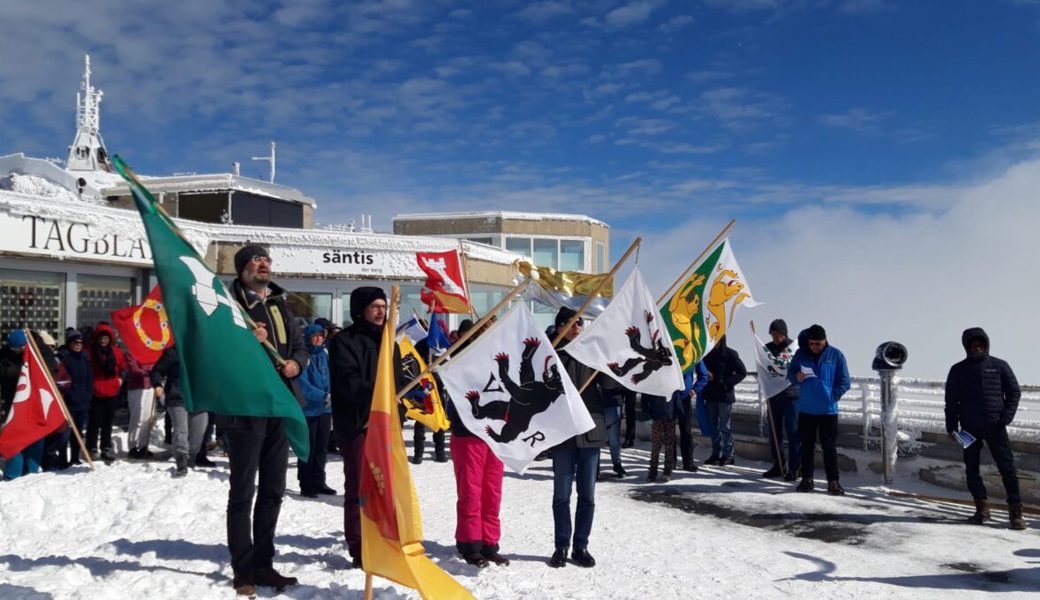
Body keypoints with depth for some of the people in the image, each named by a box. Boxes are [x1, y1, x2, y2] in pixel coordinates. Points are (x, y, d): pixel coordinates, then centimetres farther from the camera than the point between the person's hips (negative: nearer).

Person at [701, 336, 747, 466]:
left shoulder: (730, 354, -5)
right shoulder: (708, 354, 10)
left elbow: (742, 372, -6)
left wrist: (727, 383, -13)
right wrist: (706, 375, -4)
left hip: (725, 396, -5)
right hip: (710, 395, 5)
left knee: (725, 426, -2)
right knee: (714, 426, 10)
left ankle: (728, 454, 6)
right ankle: (716, 454, 17)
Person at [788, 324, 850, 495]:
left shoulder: (835, 355, -3)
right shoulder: (801, 354, 2)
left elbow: (845, 382, 0)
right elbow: (790, 373, 10)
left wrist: (833, 396, -11)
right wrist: (796, 377, -12)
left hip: (828, 410, -2)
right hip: (806, 409, 2)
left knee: (829, 446, 0)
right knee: (807, 445, 9)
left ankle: (833, 481, 5)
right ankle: (807, 478, 18)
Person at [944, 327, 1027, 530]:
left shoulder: (999, 366, 4)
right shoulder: (958, 370, 7)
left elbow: (1014, 392, 5)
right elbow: (951, 400, 9)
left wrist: (1007, 416, -10)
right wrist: (951, 426, 2)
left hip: (995, 426, -2)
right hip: (969, 427, 2)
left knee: (1007, 468, -4)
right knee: (971, 470, 4)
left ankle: (1015, 512, 0)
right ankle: (982, 509, 13)